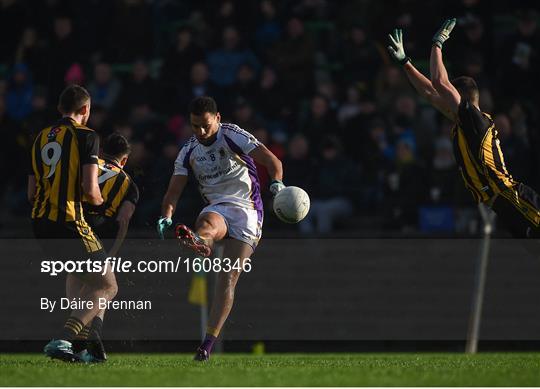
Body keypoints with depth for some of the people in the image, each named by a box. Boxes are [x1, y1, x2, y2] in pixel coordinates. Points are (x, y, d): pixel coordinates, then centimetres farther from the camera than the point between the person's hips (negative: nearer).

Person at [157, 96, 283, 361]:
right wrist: (166, 216, -13)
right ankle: (198, 242, -75)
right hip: (216, 208, 3)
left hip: (246, 208, -3)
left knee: (229, 278, -14)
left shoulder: (232, 136, -2)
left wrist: (276, 183, -32)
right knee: (207, 225, -37)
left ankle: (209, 342, -14)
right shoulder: (189, 151, 11)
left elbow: (272, 160, -11)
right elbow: (174, 190, 8)